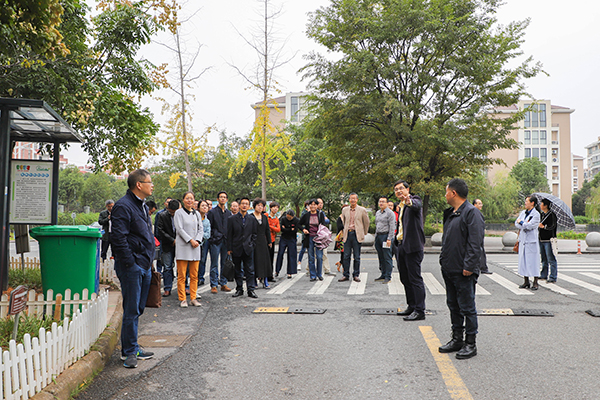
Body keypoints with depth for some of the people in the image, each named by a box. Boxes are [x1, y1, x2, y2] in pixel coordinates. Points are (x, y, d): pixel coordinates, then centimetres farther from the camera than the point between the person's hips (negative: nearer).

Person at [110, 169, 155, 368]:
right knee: (131, 310, -2)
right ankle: (129, 352, 10)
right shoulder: (123, 206, -14)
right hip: (131, 267, -9)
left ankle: (132, 347, 27)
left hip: (145, 266, 9)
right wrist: (130, 263, -19)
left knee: (137, 309, 16)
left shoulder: (142, 206, 17)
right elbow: (118, 238, -20)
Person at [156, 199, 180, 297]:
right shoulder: (162, 216, -2)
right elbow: (160, 231, -8)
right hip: (168, 246, 0)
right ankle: (167, 289, 9)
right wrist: (172, 240, -13)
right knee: (167, 267, 1)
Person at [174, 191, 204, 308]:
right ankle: (182, 299, 4)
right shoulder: (179, 213, 1)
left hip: (195, 246, 4)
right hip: (183, 246, -4)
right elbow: (179, 229, -7)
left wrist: (197, 240, -5)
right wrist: (191, 240, -12)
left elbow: (201, 229, 12)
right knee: (181, 275, -2)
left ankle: (193, 298, 12)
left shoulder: (197, 214, 16)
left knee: (194, 275, 5)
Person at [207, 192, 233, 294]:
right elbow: (208, 227, -3)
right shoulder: (212, 212, -1)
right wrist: (210, 239, -10)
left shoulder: (229, 213, 13)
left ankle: (223, 284, 17)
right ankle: (214, 285, 6)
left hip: (226, 241, 4)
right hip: (215, 241, -4)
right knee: (214, 265, 0)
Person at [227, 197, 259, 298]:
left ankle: (251, 290, 5)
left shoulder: (252, 219, 7)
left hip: (248, 248, 1)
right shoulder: (232, 219, 2)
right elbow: (229, 235, 1)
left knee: (250, 270, 1)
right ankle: (239, 289, 18)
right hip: (236, 248, -1)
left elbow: (254, 233, 11)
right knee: (237, 270, 8)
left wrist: (251, 244, 1)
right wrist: (229, 249, -3)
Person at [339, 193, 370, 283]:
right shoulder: (344, 210, 9)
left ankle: (356, 275, 12)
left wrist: (364, 233, 15)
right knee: (346, 256, 2)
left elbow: (367, 222, 11)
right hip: (347, 235, 2)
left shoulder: (362, 210, 0)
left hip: (357, 235, -2)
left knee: (357, 257, 2)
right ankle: (346, 275, 10)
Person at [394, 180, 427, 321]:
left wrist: (409, 202, -53)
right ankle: (411, 306, 25)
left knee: (415, 278, -7)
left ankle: (419, 310, -2)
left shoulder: (415, 200, -7)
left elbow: (416, 205, -33)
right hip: (401, 246, 9)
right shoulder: (401, 206, 19)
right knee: (405, 278, 14)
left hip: (412, 246, -9)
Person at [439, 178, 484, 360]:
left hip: (464, 271, -9)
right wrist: (443, 259, 17)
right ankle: (457, 339, 28)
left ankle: (470, 343, 13)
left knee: (467, 307, 1)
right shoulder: (450, 214, 15)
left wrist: (469, 266, -22)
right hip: (449, 269, 9)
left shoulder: (472, 212, -13)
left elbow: (475, 243, -19)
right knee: (453, 305, 16)